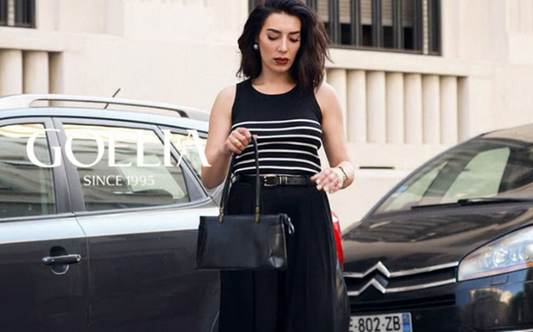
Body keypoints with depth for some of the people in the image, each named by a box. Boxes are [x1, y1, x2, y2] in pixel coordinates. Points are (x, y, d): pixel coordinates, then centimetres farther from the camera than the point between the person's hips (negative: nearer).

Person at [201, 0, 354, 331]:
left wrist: (338, 174, -12)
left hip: (306, 221, 0)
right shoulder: (231, 98, 11)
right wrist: (224, 151, -14)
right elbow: (210, 179, 7)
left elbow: (347, 166, 11)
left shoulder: (321, 96, 11)